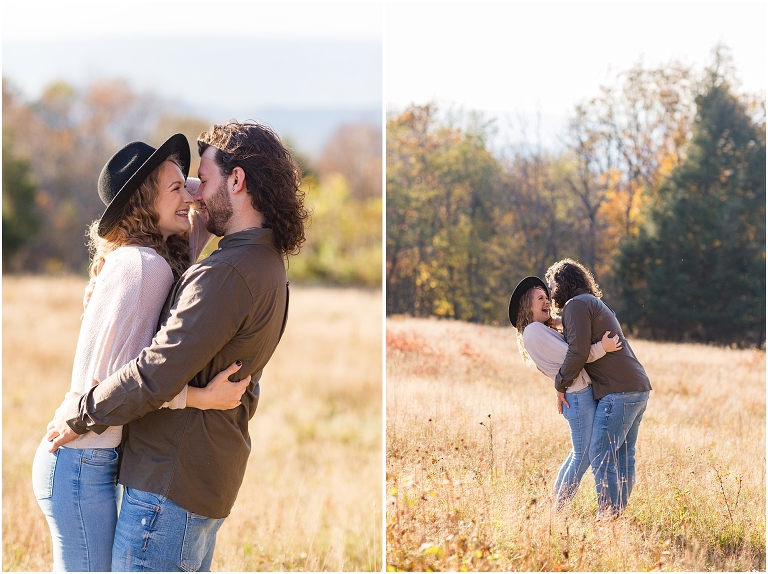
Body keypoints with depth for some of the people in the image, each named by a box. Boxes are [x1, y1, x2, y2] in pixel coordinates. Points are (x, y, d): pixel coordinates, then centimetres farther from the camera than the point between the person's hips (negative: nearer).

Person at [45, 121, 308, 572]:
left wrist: (79, 415, -10)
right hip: (212, 480, 10)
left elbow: (158, 374, -25)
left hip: (171, 483, -10)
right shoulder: (268, 264, 12)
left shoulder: (226, 273, -21)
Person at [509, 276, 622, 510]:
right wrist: (602, 348, -22)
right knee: (583, 456, -5)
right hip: (579, 396, -10)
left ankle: (555, 504, 22)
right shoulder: (534, 331, -12)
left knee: (578, 453, 16)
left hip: (584, 393, 10)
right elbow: (570, 356, -18)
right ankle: (558, 510, 0)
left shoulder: (544, 330, 19)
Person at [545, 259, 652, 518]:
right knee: (623, 457, 10)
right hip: (639, 389, 10)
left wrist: (561, 384, -4)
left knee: (601, 457, -8)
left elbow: (578, 352, -14)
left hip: (618, 392, -10)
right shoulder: (594, 303, 26)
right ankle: (618, 512, 11)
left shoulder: (576, 305, -5)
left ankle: (608, 515, -10)